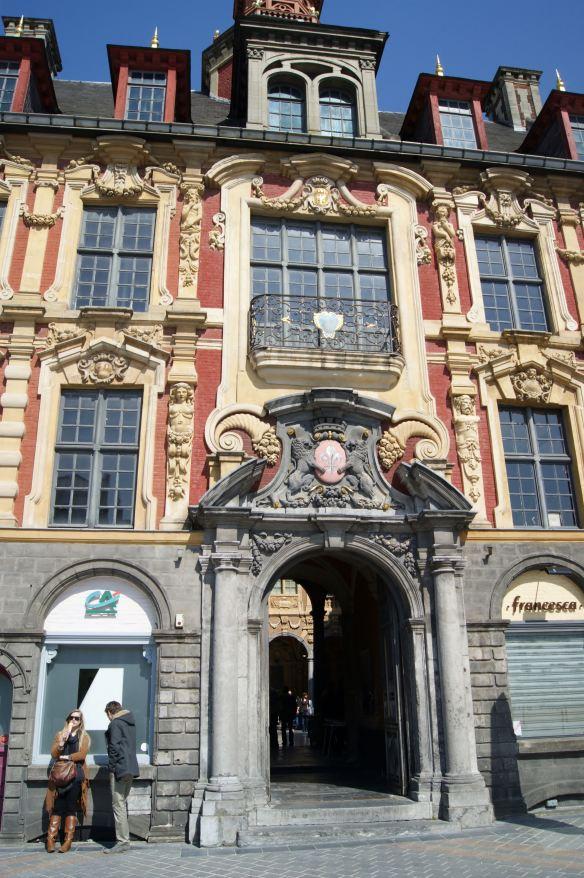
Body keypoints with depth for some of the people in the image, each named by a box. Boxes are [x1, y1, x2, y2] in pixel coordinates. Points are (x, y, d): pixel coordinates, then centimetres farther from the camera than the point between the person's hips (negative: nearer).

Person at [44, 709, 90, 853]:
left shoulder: (84, 737, 10)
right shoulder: (60, 735, 17)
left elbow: (82, 754, -5)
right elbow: (54, 754, 4)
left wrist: (66, 757, -4)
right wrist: (62, 742, -12)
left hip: (76, 775, -2)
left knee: (71, 808, -5)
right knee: (57, 808, -5)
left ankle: (68, 841, -3)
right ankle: (51, 840, -3)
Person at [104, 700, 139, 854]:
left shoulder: (115, 723, -9)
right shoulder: (130, 722, 15)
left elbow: (114, 747, -16)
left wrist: (112, 768, -8)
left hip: (119, 768, -9)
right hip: (131, 769, 9)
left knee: (118, 805, -4)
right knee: (123, 804, 16)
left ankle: (122, 842, -3)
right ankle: (124, 839, 20)